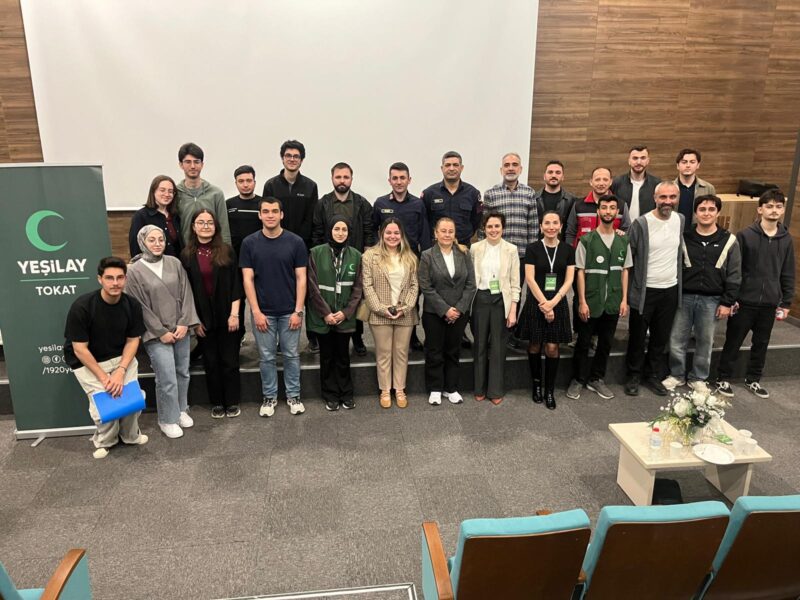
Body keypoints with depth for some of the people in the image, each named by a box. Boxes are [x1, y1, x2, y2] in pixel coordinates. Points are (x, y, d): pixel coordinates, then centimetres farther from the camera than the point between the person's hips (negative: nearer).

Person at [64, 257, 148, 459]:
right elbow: (80, 349, -18)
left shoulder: (132, 305, -12)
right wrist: (103, 377, -19)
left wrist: (121, 370, -16)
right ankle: (104, 441, 13)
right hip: (87, 361, -3)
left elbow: (132, 340, -3)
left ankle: (130, 435, 18)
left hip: (121, 357, 3)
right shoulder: (82, 307, -23)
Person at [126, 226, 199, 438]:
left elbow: (186, 294, 3)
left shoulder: (174, 263, 3)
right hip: (157, 334, -4)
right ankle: (168, 420, 14)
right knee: (167, 380, -5)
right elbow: (140, 307, -7)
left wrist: (184, 323, -6)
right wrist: (161, 332, -9)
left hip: (180, 330, 4)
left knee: (182, 373, 12)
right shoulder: (135, 271, -7)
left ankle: (181, 410, 32)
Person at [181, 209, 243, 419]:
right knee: (211, 362, 10)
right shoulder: (187, 255, 1)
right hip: (204, 318, 1)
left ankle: (232, 402, 18)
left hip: (227, 316, -1)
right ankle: (216, 403, 22)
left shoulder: (227, 251, -1)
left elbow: (236, 284, -3)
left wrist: (234, 314, -9)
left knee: (230, 360, 5)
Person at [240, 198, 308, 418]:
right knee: (266, 357, 10)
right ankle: (269, 397, 25)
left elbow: (301, 278, -3)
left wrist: (298, 310, -8)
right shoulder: (249, 243, -2)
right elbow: (248, 279, -3)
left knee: (291, 355, 10)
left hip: (289, 311, 0)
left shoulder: (295, 242, -4)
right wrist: (256, 311, -9)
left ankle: (293, 396, 24)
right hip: (263, 312, 0)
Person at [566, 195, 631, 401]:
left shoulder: (623, 241, 6)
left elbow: (624, 271, 9)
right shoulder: (587, 240, -6)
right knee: (583, 343, 6)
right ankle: (578, 380, 21)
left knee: (606, 343, 12)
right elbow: (580, 272, -6)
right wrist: (582, 301, -10)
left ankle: (596, 379, 27)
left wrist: (624, 299, 3)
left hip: (613, 303, 4)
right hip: (590, 302, -3)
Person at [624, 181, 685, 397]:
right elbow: (628, 257, -9)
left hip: (670, 290, 4)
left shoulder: (680, 220, 2)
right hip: (644, 291, -4)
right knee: (637, 337, 8)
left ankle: (654, 375, 30)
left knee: (661, 338, 14)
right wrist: (627, 291, -9)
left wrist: (679, 278, 16)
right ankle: (634, 375, 25)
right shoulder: (641, 223, -13)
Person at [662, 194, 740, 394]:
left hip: (711, 300, 0)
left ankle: (698, 378, 26)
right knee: (677, 340, 4)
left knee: (705, 341, 10)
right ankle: (677, 375, 22)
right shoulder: (684, 238, 2)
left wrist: (727, 302, -3)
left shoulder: (729, 241, 1)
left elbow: (734, 276, 1)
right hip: (684, 297, 0)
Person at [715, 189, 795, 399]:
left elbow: (788, 274, 9)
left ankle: (753, 379, 30)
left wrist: (786, 302, 7)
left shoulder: (786, 239, 4)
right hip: (744, 301, -4)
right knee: (733, 342, 5)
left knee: (761, 344, 14)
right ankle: (723, 378, 19)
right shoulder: (745, 235, -7)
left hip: (770, 303, 4)